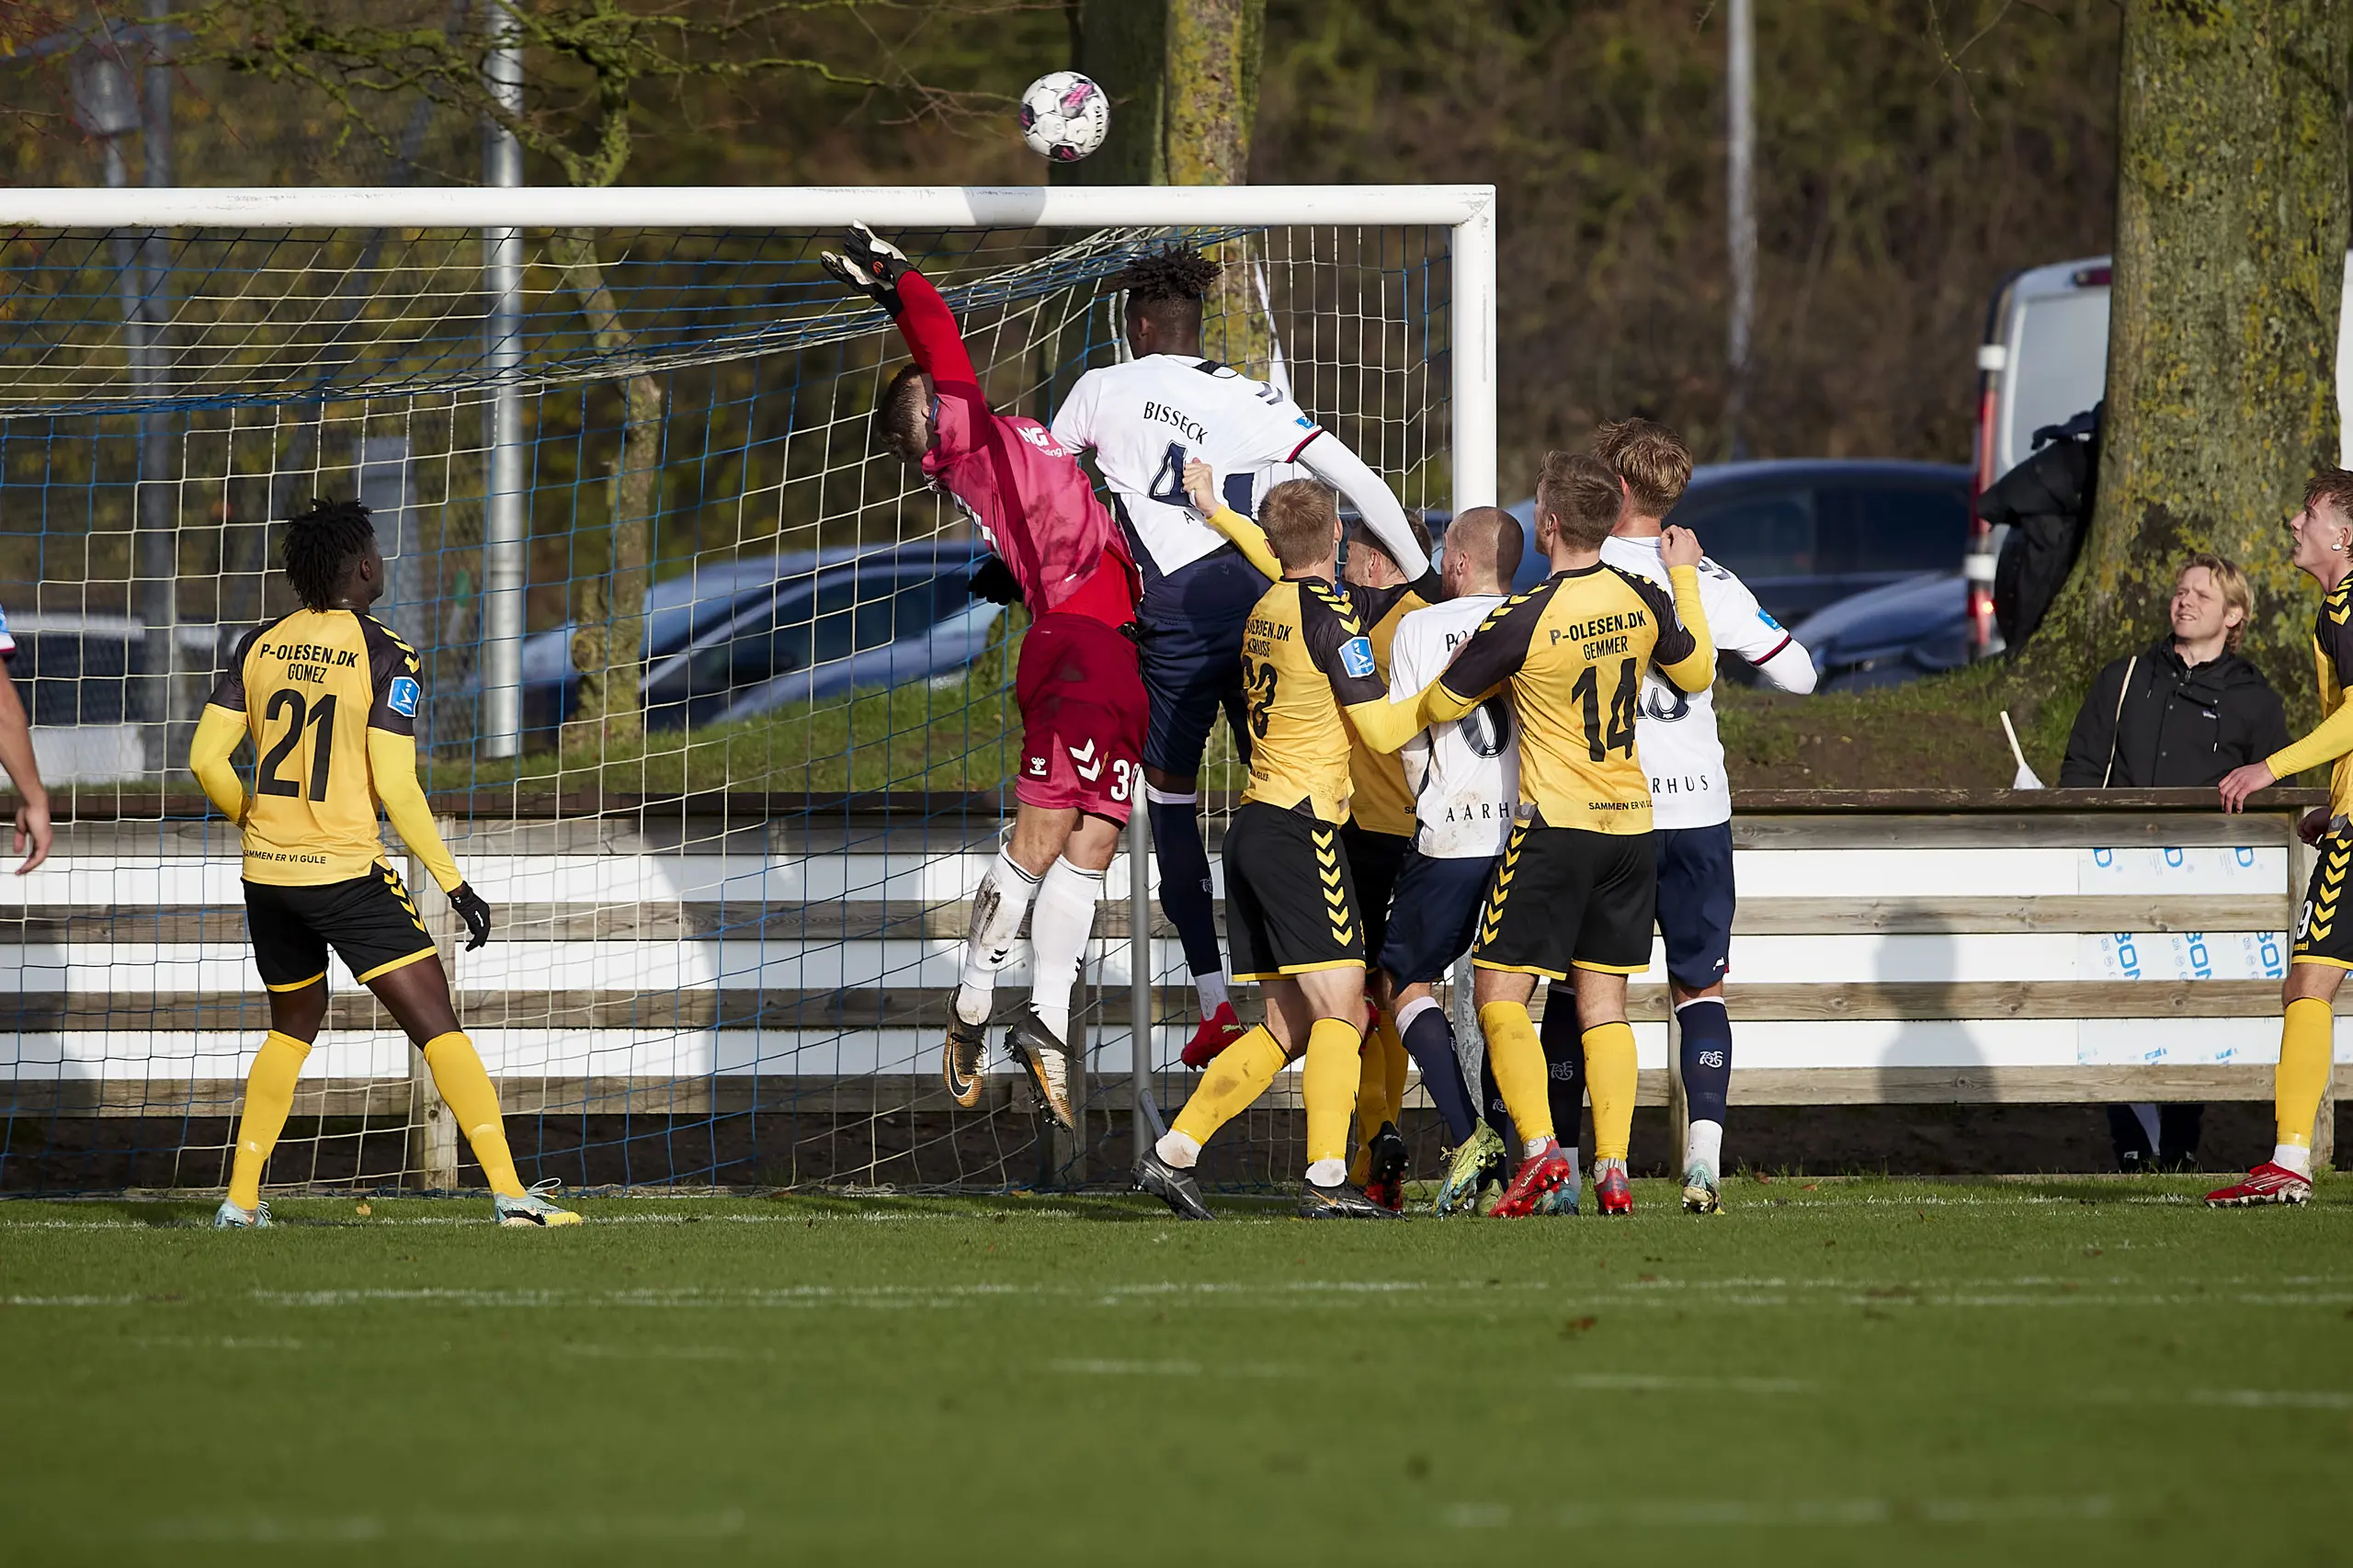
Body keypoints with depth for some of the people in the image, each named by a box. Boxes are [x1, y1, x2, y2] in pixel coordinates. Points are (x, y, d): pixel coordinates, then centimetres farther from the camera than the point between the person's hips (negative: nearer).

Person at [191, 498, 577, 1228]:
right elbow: (395, 788, -13)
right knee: (437, 1027, -5)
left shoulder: (258, 646, 5)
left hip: (267, 870, 5)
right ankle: (510, 1191, -15)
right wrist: (455, 885, -6)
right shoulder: (385, 654, -9)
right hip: (347, 870, -5)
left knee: (294, 1026, 24)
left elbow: (207, 759, 1)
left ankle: (240, 1199, 22)